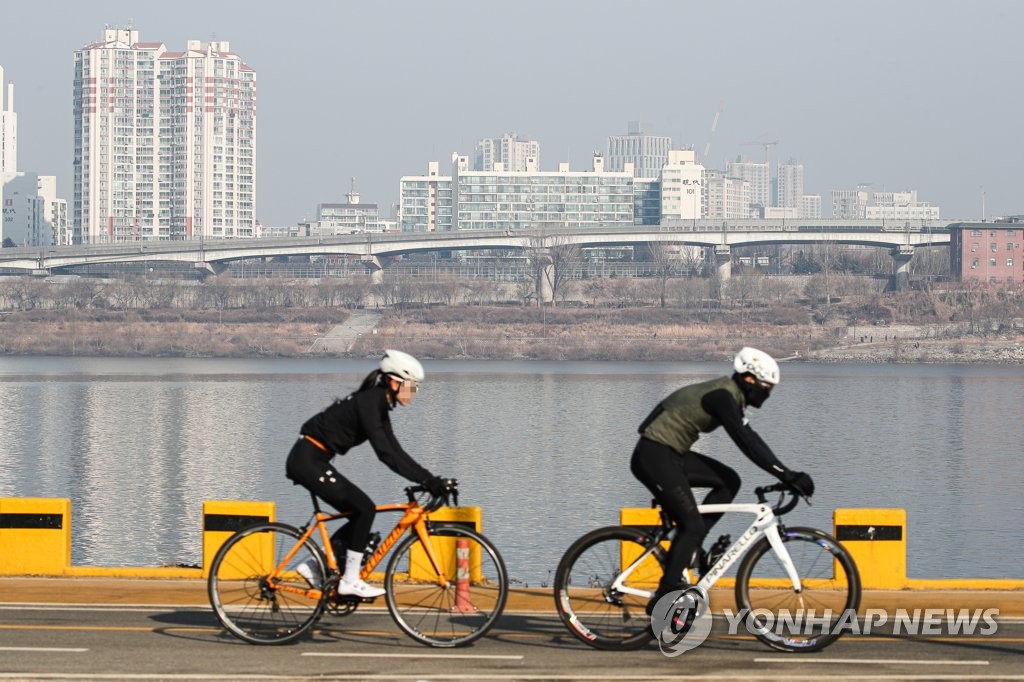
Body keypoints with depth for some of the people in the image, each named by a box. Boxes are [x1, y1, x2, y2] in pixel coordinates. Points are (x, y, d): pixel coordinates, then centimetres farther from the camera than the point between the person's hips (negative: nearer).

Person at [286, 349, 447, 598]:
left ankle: (313, 566, 13)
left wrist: (429, 479, 4)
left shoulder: (378, 405, 10)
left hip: (313, 461, 10)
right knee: (364, 508, -11)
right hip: (307, 459, -10)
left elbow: (394, 451, 12)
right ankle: (350, 581, -6)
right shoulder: (368, 402, -19)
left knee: (362, 513, 8)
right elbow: (385, 453, -26)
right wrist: (425, 480, -27)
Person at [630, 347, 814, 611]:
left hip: (670, 454, 10)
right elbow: (747, 443, -25)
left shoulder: (728, 395, 12)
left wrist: (787, 475, 12)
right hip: (654, 456, -10)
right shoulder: (722, 396, -18)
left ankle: (689, 546, 8)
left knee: (729, 482, 6)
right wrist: (786, 475, -25)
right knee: (693, 525, -10)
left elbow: (749, 440, 17)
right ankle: (662, 601, -8)